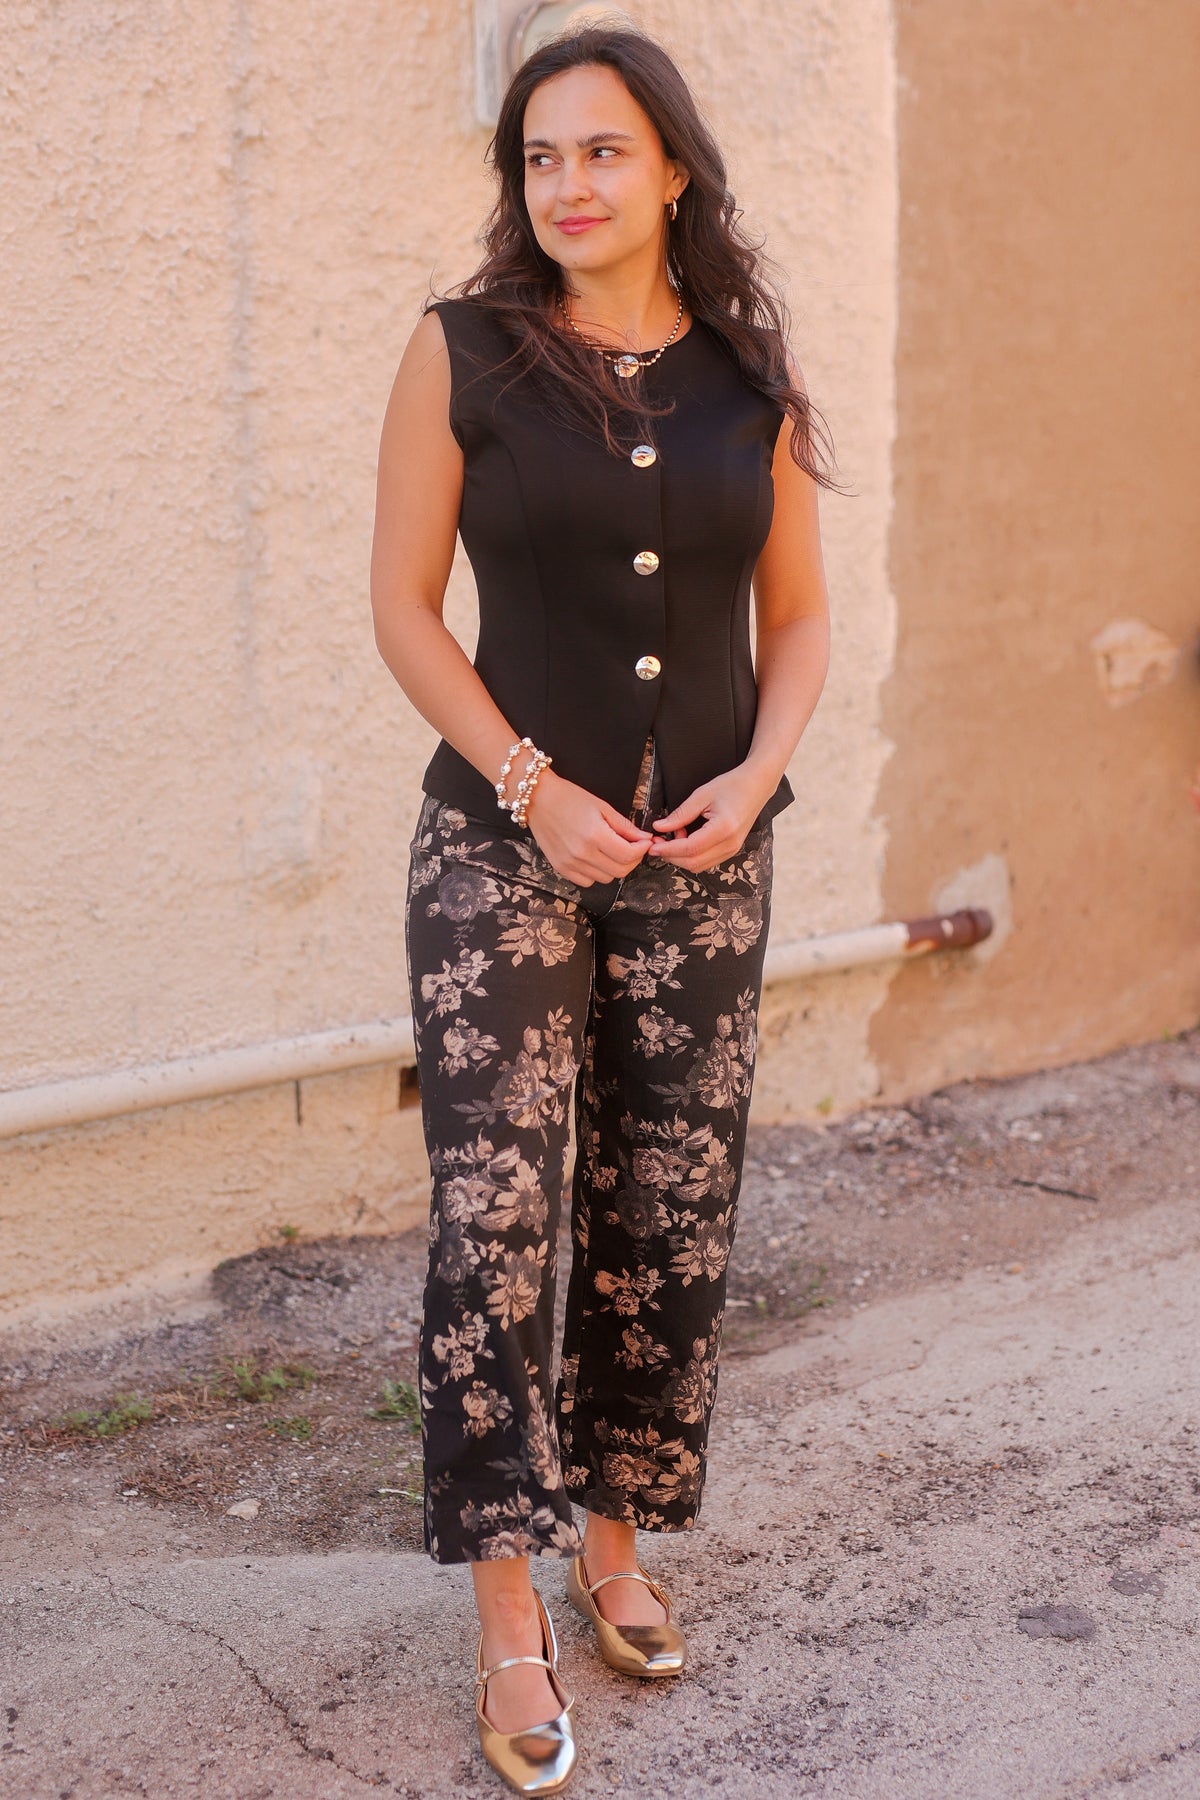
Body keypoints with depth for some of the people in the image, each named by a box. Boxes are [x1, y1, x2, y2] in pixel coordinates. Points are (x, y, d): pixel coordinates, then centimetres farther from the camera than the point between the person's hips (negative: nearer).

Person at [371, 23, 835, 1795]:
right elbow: (404, 605, -4)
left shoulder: (751, 379, 4)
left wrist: (756, 776, -8)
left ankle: (615, 1542, 26)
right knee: (493, 1215, -7)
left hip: (702, 859, 3)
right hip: (502, 844, -3)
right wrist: (536, 791, -12)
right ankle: (510, 1620, 1)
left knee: (668, 1219, 8)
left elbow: (800, 616, 10)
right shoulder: (465, 351, -3)